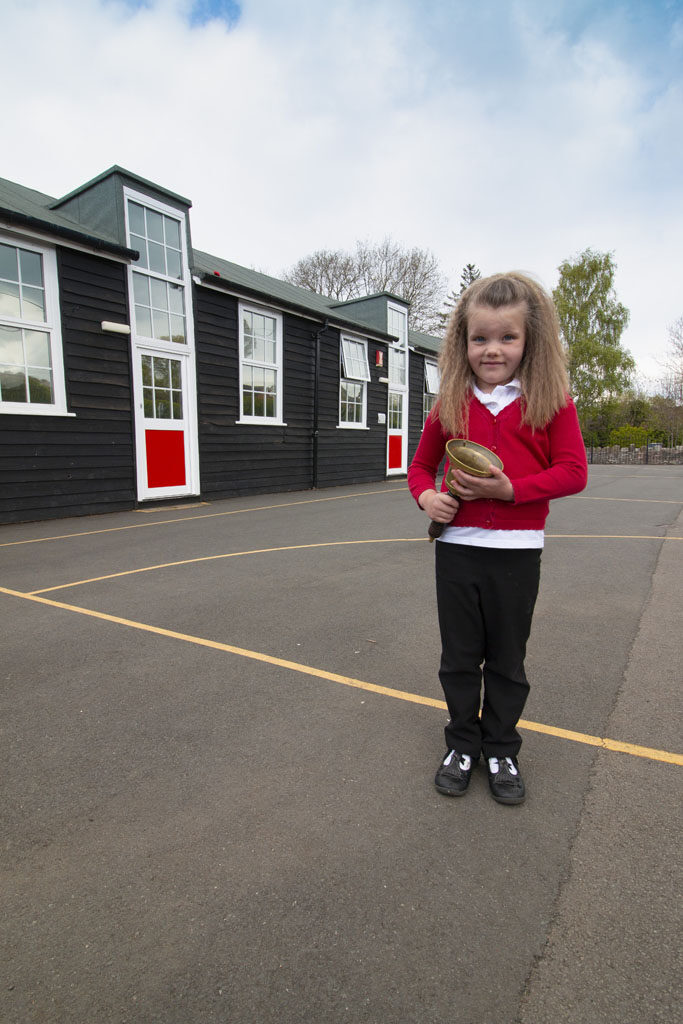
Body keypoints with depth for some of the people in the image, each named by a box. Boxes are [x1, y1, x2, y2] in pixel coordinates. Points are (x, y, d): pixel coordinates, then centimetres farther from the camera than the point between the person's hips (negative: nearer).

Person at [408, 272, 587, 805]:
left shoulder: (551, 401, -3)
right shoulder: (450, 406, 3)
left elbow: (573, 472, -7)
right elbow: (422, 464, 15)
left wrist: (510, 489, -20)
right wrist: (426, 496, -6)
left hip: (517, 551, -1)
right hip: (457, 547, 2)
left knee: (507, 660, 14)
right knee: (460, 657, 14)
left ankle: (501, 750, 36)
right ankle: (463, 745, 35)